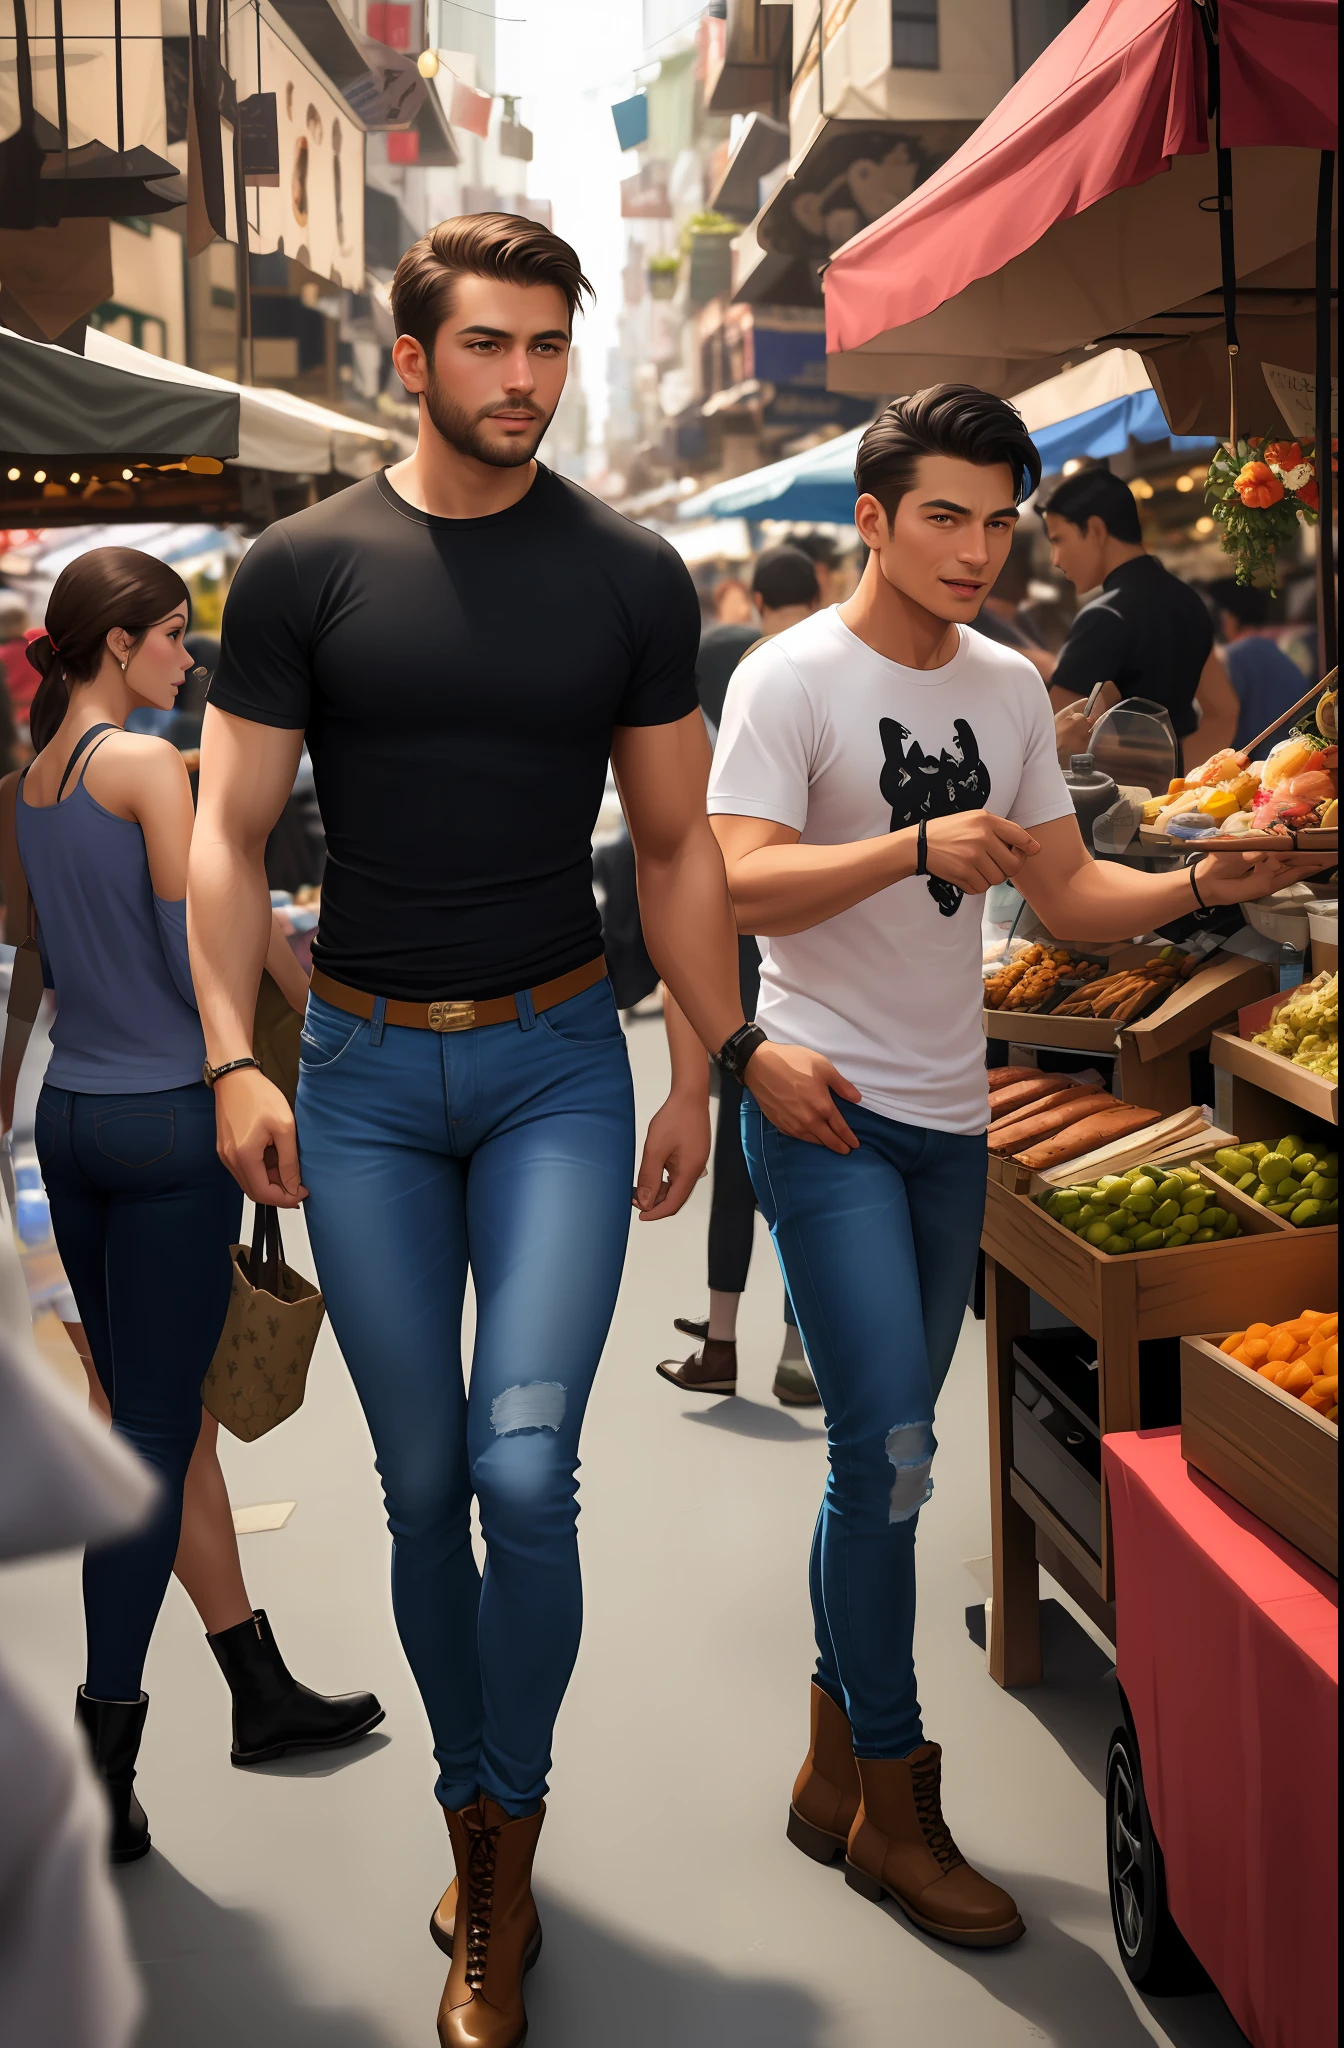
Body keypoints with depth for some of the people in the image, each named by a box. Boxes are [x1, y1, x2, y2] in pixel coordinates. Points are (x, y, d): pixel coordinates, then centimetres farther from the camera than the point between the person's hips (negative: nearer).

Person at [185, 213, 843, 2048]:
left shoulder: (632, 577, 3)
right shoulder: (304, 570, 0)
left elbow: (677, 844, 9)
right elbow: (231, 830, 0)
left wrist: (717, 1062, 10)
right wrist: (233, 1061, -10)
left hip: (559, 1064, 0)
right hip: (364, 1072, 1)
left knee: (525, 1468, -11)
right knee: (423, 1488, 7)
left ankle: (505, 1870, 8)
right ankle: (477, 1839, 26)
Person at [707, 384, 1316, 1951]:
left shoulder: (1010, 688, 10)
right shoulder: (792, 679, -9)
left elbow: (1069, 893, 10)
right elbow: (740, 885, -19)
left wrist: (1203, 884, -9)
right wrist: (920, 845, -31)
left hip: (947, 1114, 7)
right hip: (824, 1102, -6)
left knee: (883, 1453, 12)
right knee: (889, 1447, -11)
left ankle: (835, 1772, 25)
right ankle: (896, 1807, 4)